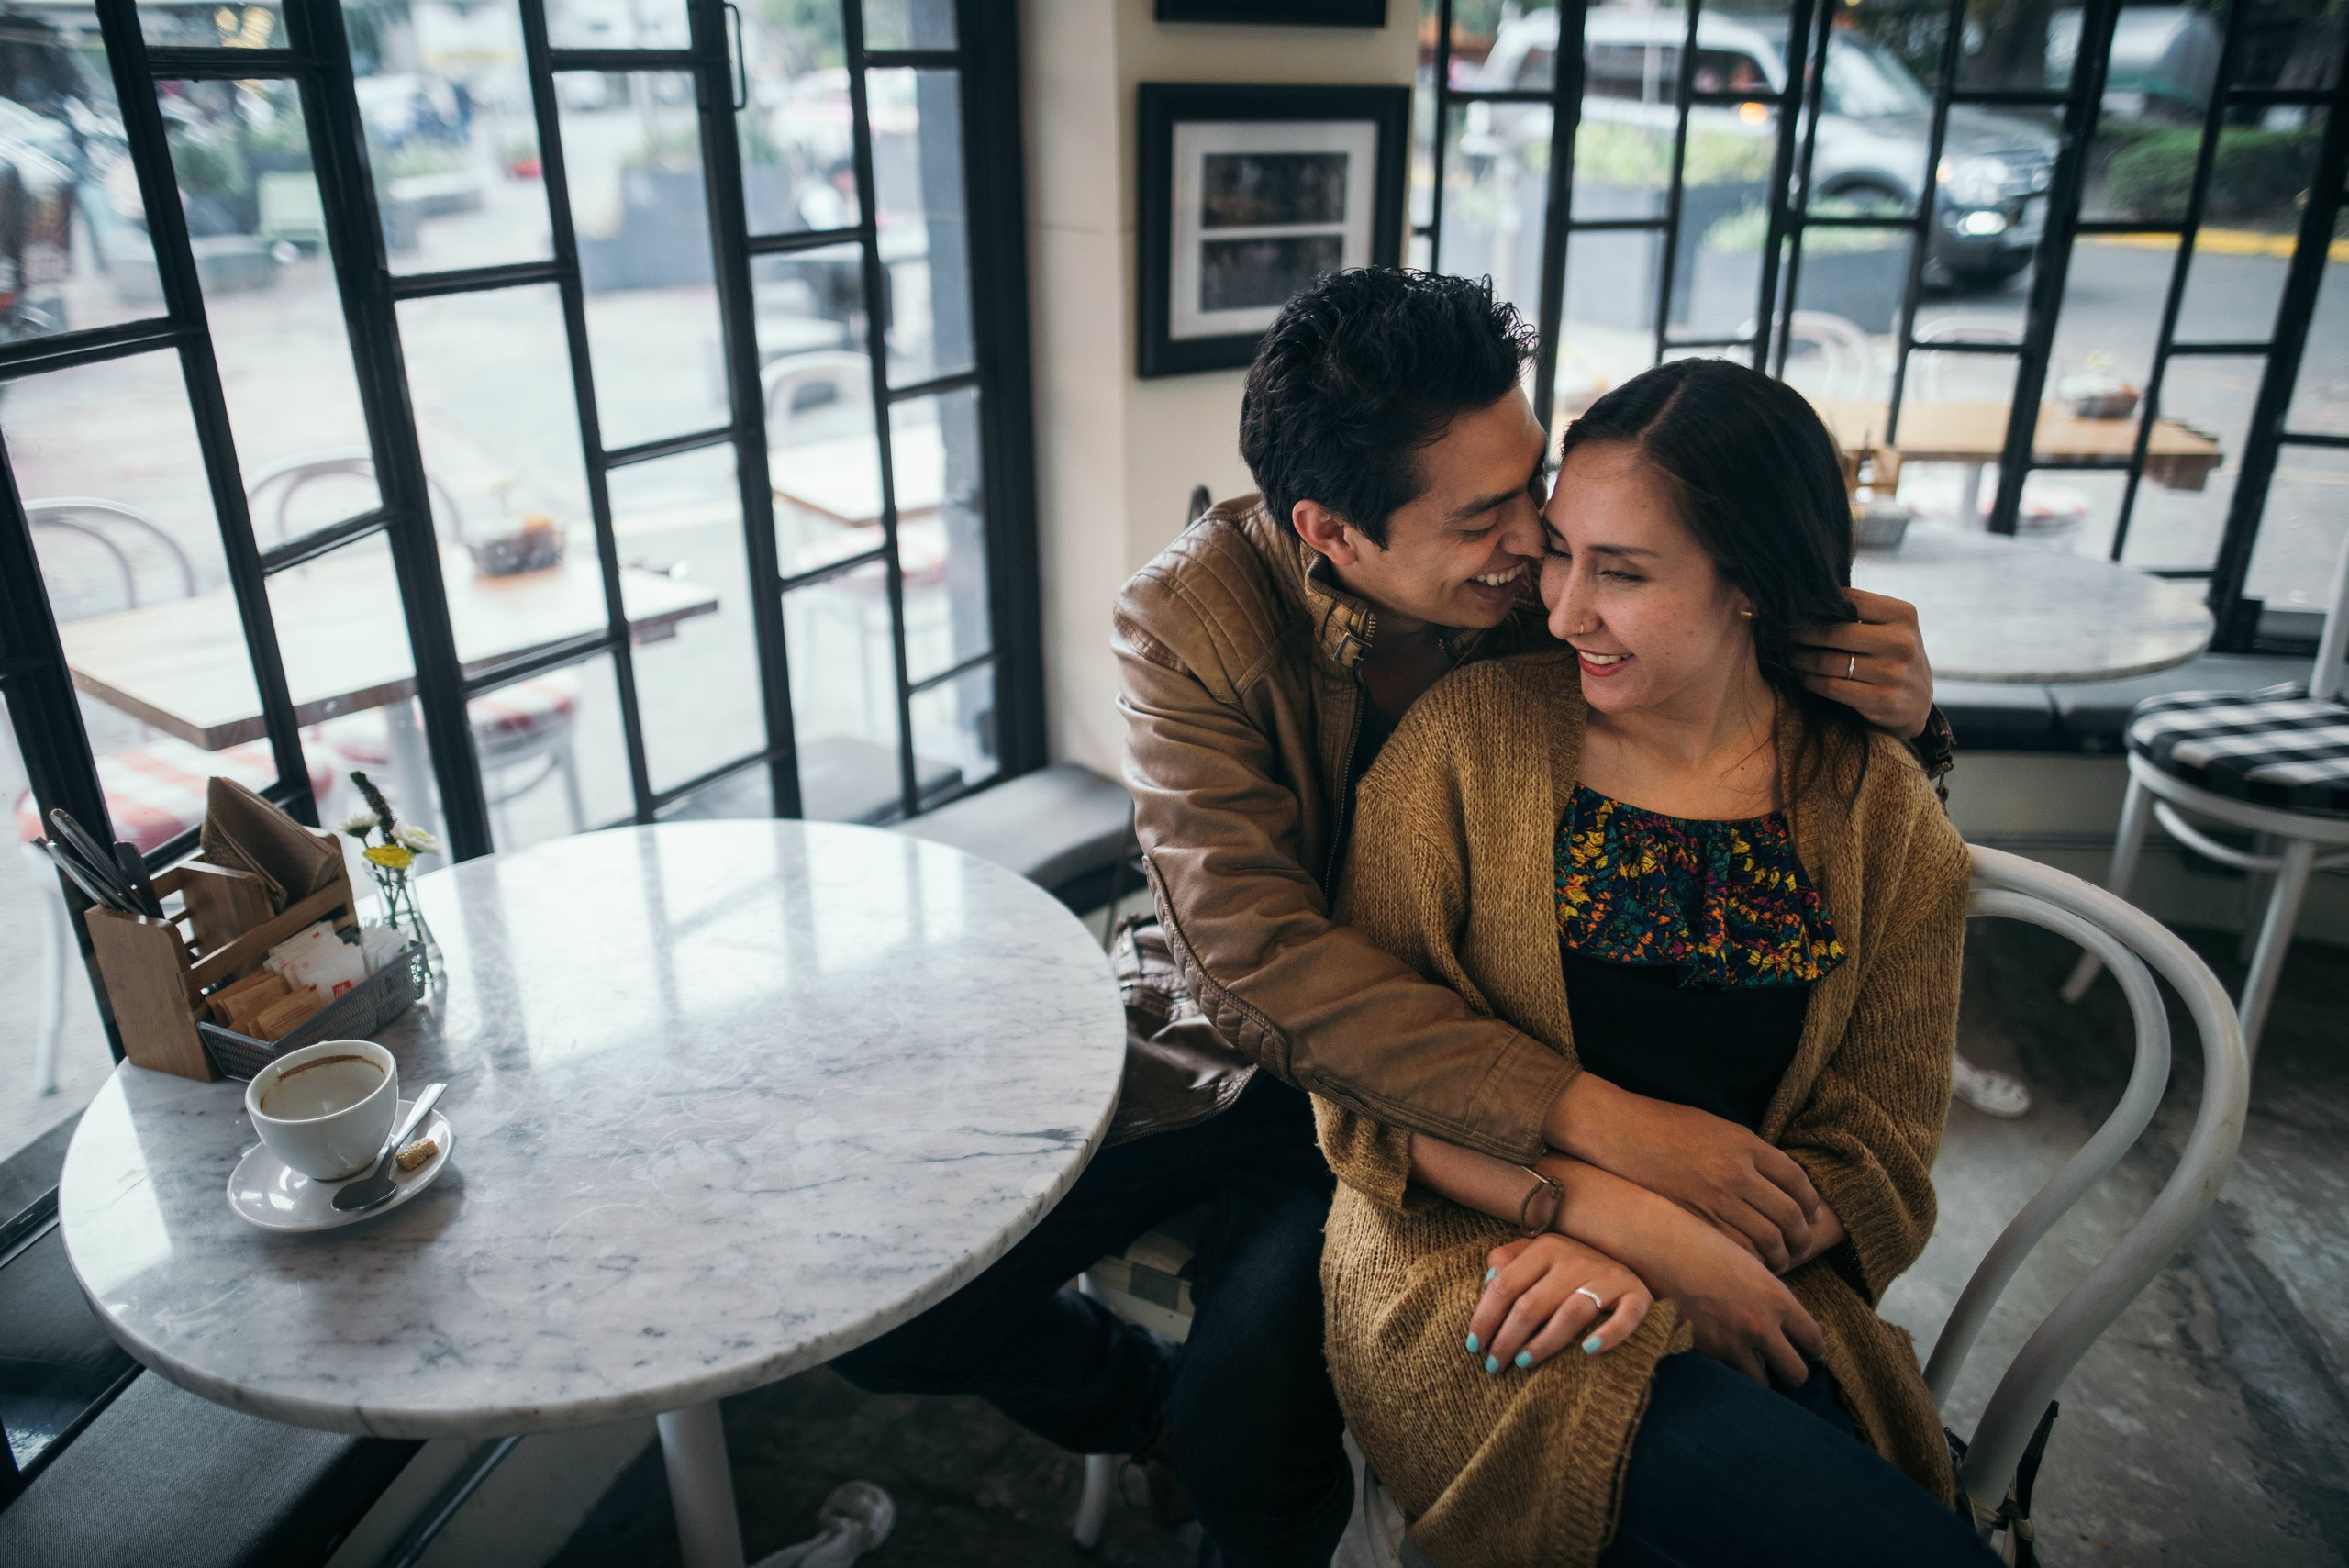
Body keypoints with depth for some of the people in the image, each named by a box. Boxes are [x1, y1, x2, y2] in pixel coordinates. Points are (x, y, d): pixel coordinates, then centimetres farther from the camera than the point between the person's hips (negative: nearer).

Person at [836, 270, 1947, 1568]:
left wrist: (1895, 711, -25)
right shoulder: (1190, 618, -19)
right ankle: (1157, 1398, 24)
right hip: (1202, 1048, 1)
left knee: (1249, 1445, -23)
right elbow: (1259, 958, -28)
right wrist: (1588, 1117, -36)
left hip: (1414, 1101, -1)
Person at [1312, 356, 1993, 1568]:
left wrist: (1642, 1264, -15)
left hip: (1756, 1282, 4)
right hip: (1471, 1258, -3)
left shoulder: (1880, 812, 2)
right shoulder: (1470, 735, -4)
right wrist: (1635, 1219, -18)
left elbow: (1872, 1152, 3)